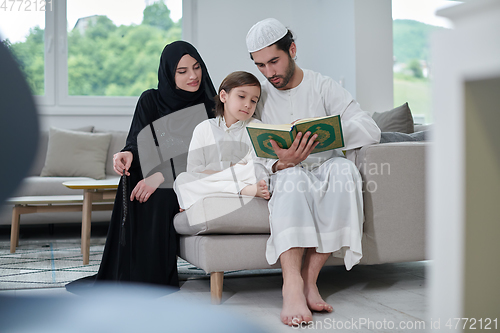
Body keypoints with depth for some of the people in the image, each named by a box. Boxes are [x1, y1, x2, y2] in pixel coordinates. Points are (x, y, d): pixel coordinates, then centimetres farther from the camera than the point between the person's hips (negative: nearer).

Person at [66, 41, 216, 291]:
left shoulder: (211, 105, 0)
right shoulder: (151, 100, 8)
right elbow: (138, 143, 1)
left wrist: (163, 174, -28)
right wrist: (127, 154, -26)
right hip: (153, 175, 3)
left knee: (156, 194, -34)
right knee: (132, 185, -31)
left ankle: (152, 278, -25)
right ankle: (124, 274, -23)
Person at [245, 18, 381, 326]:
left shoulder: (323, 87, 4)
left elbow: (371, 129, -9)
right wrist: (280, 163, -27)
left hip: (326, 174, 1)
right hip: (285, 177, 0)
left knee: (343, 168, -33)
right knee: (292, 176, -35)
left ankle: (309, 276, -34)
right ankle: (292, 284, -47)